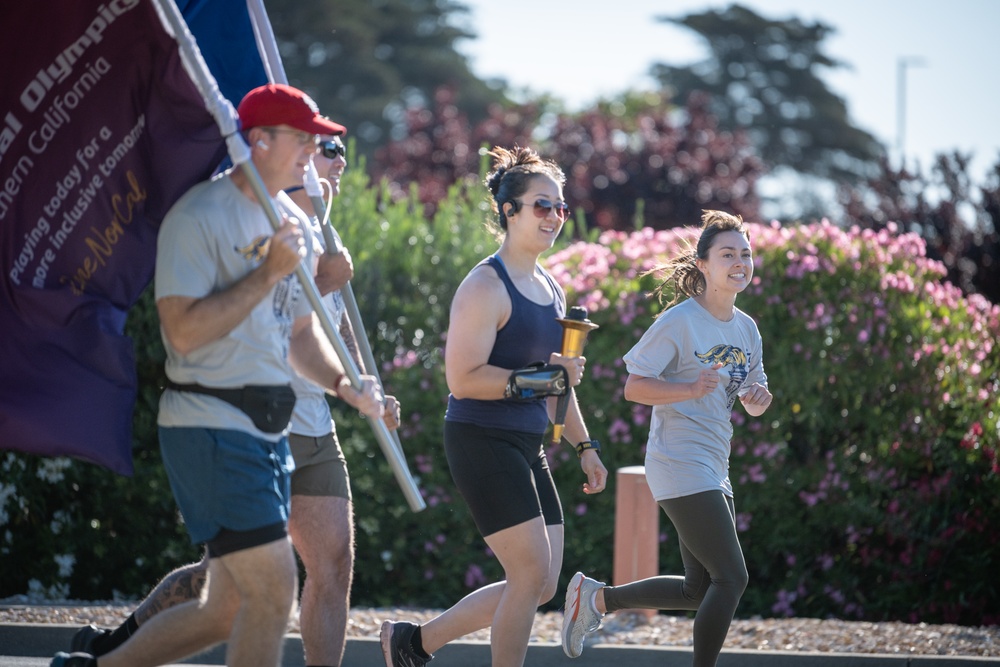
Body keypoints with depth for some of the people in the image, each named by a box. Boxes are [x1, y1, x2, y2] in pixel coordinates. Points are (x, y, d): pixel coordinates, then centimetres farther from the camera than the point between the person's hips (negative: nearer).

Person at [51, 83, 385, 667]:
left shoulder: (292, 222, 14)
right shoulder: (199, 217, -12)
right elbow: (184, 330, -22)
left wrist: (344, 385, 4)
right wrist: (268, 273, -20)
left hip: (269, 431, 9)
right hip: (211, 426, -9)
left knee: (230, 608, 10)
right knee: (274, 590, -13)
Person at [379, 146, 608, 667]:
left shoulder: (549, 289, 15)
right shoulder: (486, 286, -13)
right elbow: (463, 378, -21)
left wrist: (585, 446, 22)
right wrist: (541, 378, -22)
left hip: (526, 448, 9)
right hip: (483, 442, -9)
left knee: (541, 585, 7)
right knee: (532, 575, -11)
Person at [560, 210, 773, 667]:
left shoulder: (746, 329, 11)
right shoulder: (680, 321, -12)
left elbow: (752, 405, 19)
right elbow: (634, 387, -13)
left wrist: (757, 398, -6)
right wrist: (693, 389, -27)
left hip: (714, 470, 9)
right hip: (680, 465, -9)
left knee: (701, 589, 11)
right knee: (731, 578, -12)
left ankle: (596, 597, 25)